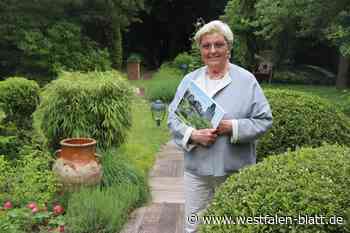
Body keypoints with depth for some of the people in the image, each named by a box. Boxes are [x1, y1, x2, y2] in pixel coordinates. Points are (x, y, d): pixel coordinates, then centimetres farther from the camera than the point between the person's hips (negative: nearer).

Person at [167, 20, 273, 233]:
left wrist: (233, 127, -19)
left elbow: (264, 120, -3)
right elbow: (173, 118, 3)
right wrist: (192, 135, -15)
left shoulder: (247, 80, -3)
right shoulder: (189, 80, 5)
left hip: (235, 170, -2)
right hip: (196, 168, 2)